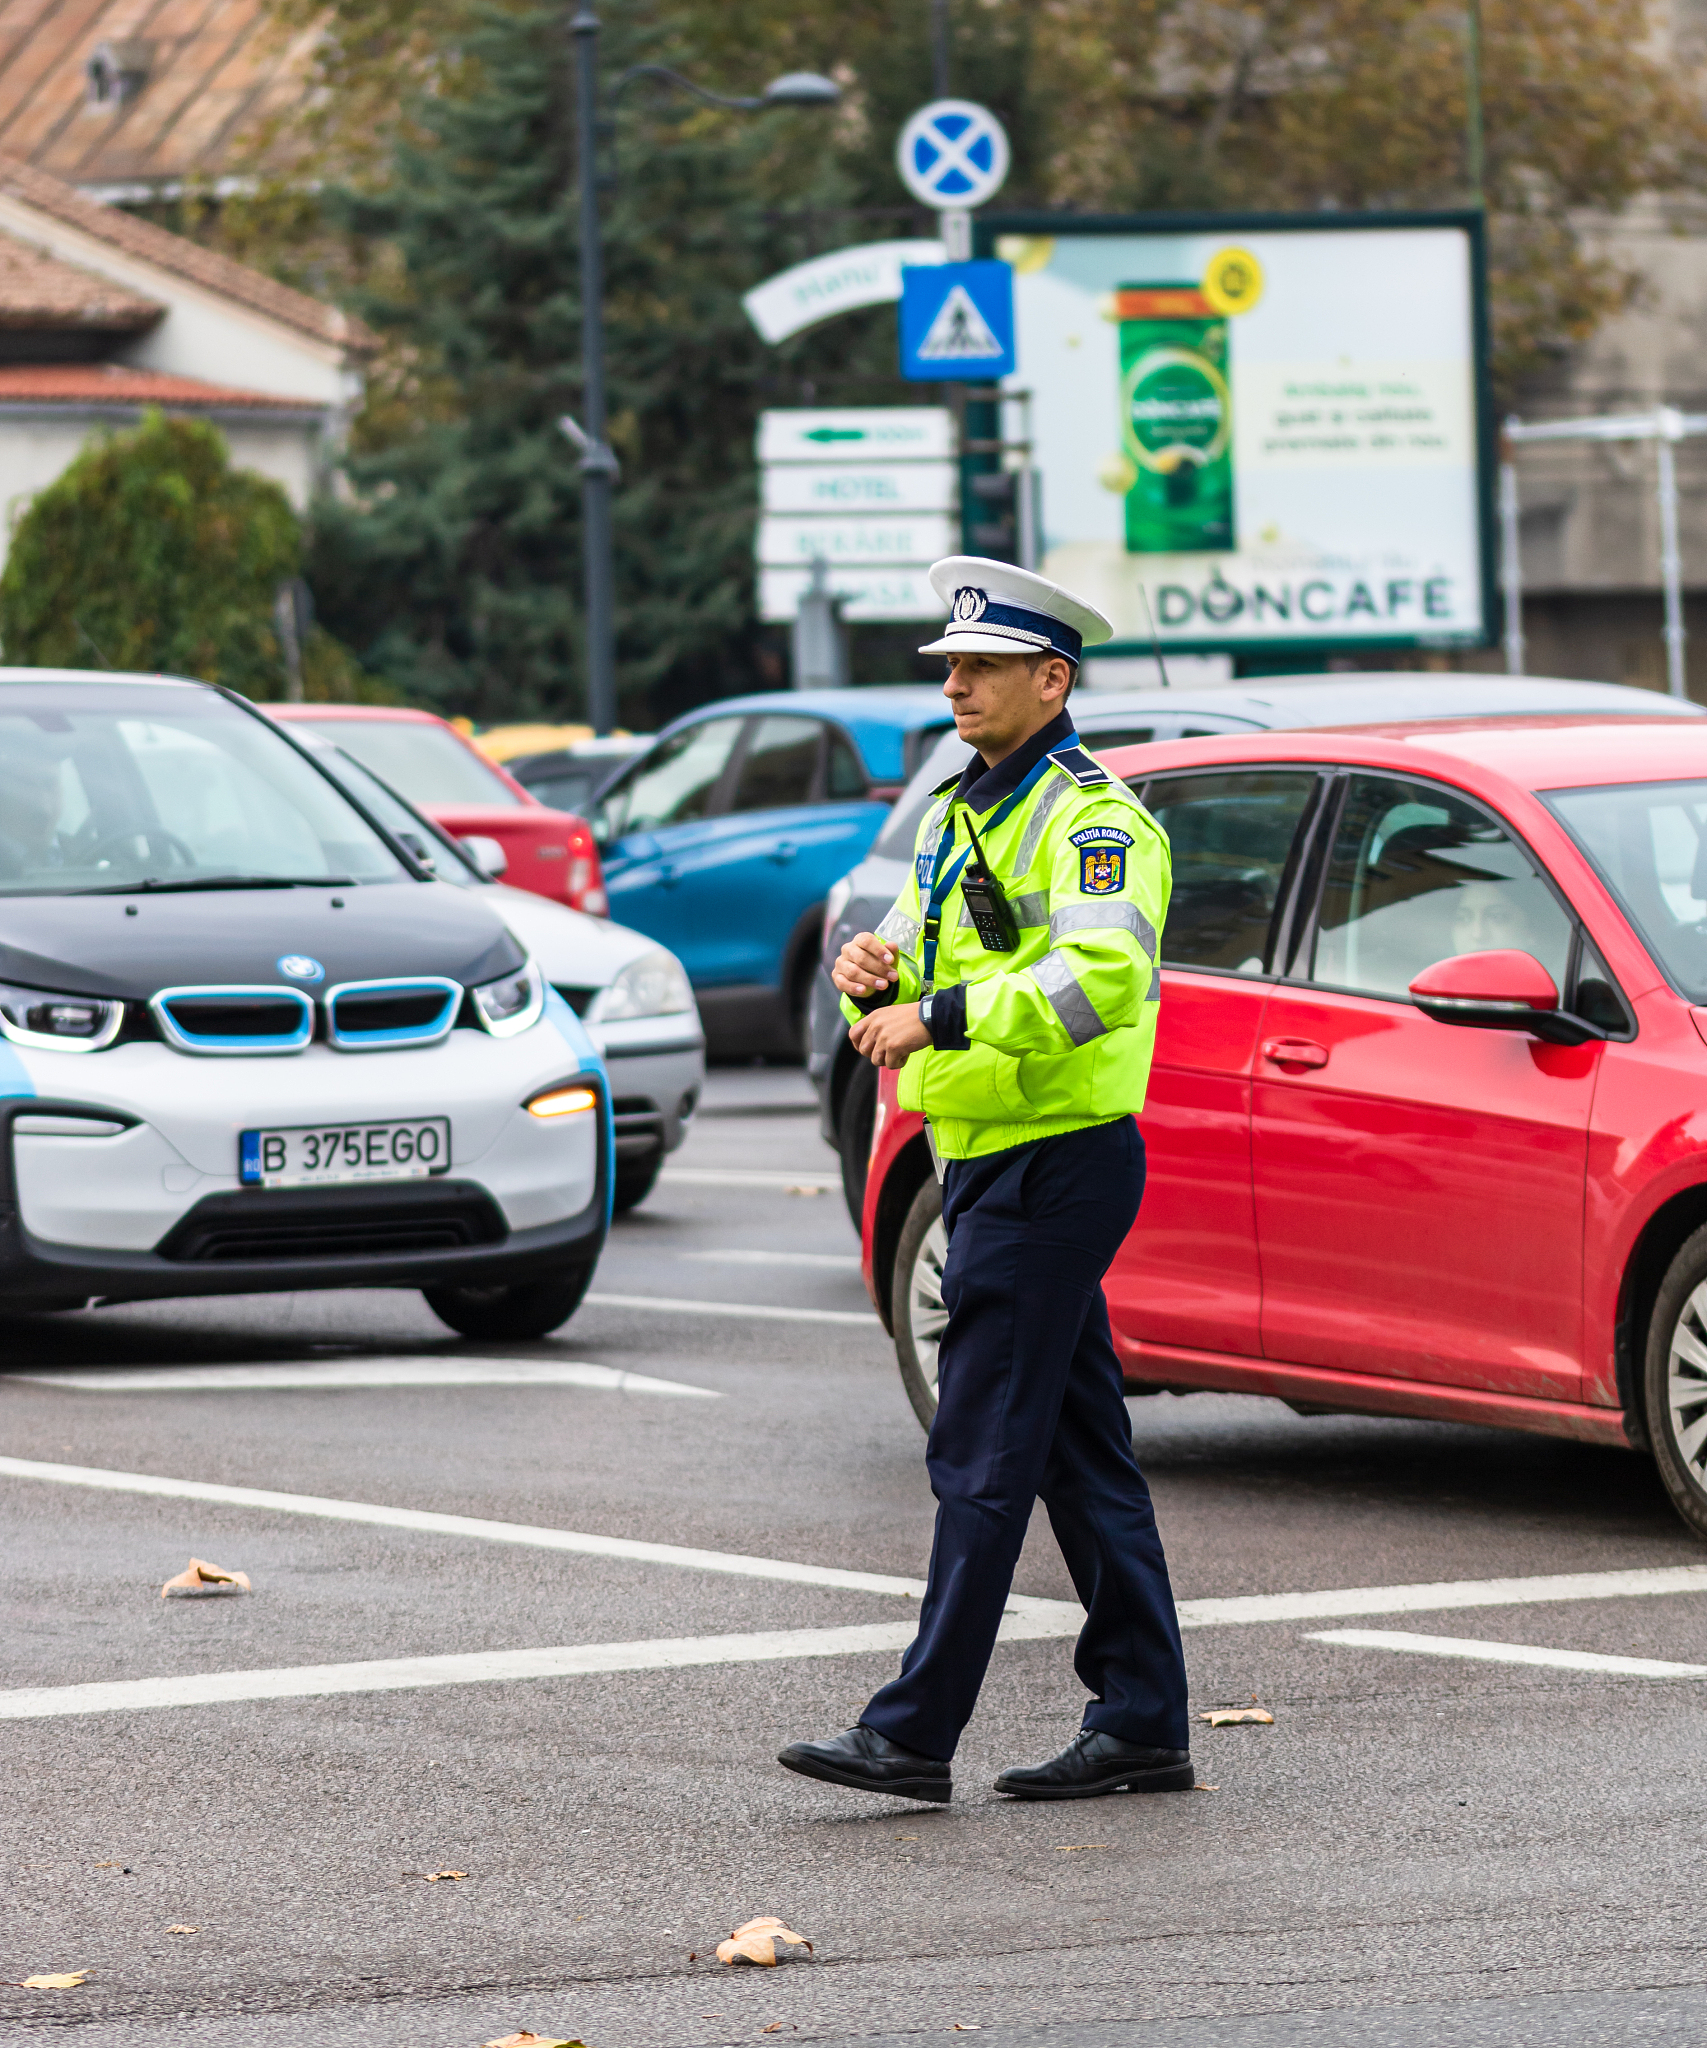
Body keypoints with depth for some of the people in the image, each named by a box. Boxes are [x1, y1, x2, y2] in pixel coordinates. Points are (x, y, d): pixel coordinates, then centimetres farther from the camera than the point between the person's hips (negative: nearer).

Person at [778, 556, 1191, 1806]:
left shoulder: (1090, 820, -13)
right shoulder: (964, 814, 18)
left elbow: (1101, 978, -28)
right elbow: (926, 980, 22)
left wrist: (942, 1017, -29)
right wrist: (878, 976, -1)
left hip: (1058, 1162, -10)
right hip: (988, 1161, 10)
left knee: (983, 1453, -9)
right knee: (1083, 1455, 10)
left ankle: (917, 1734, -9)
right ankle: (1145, 1725, 14)